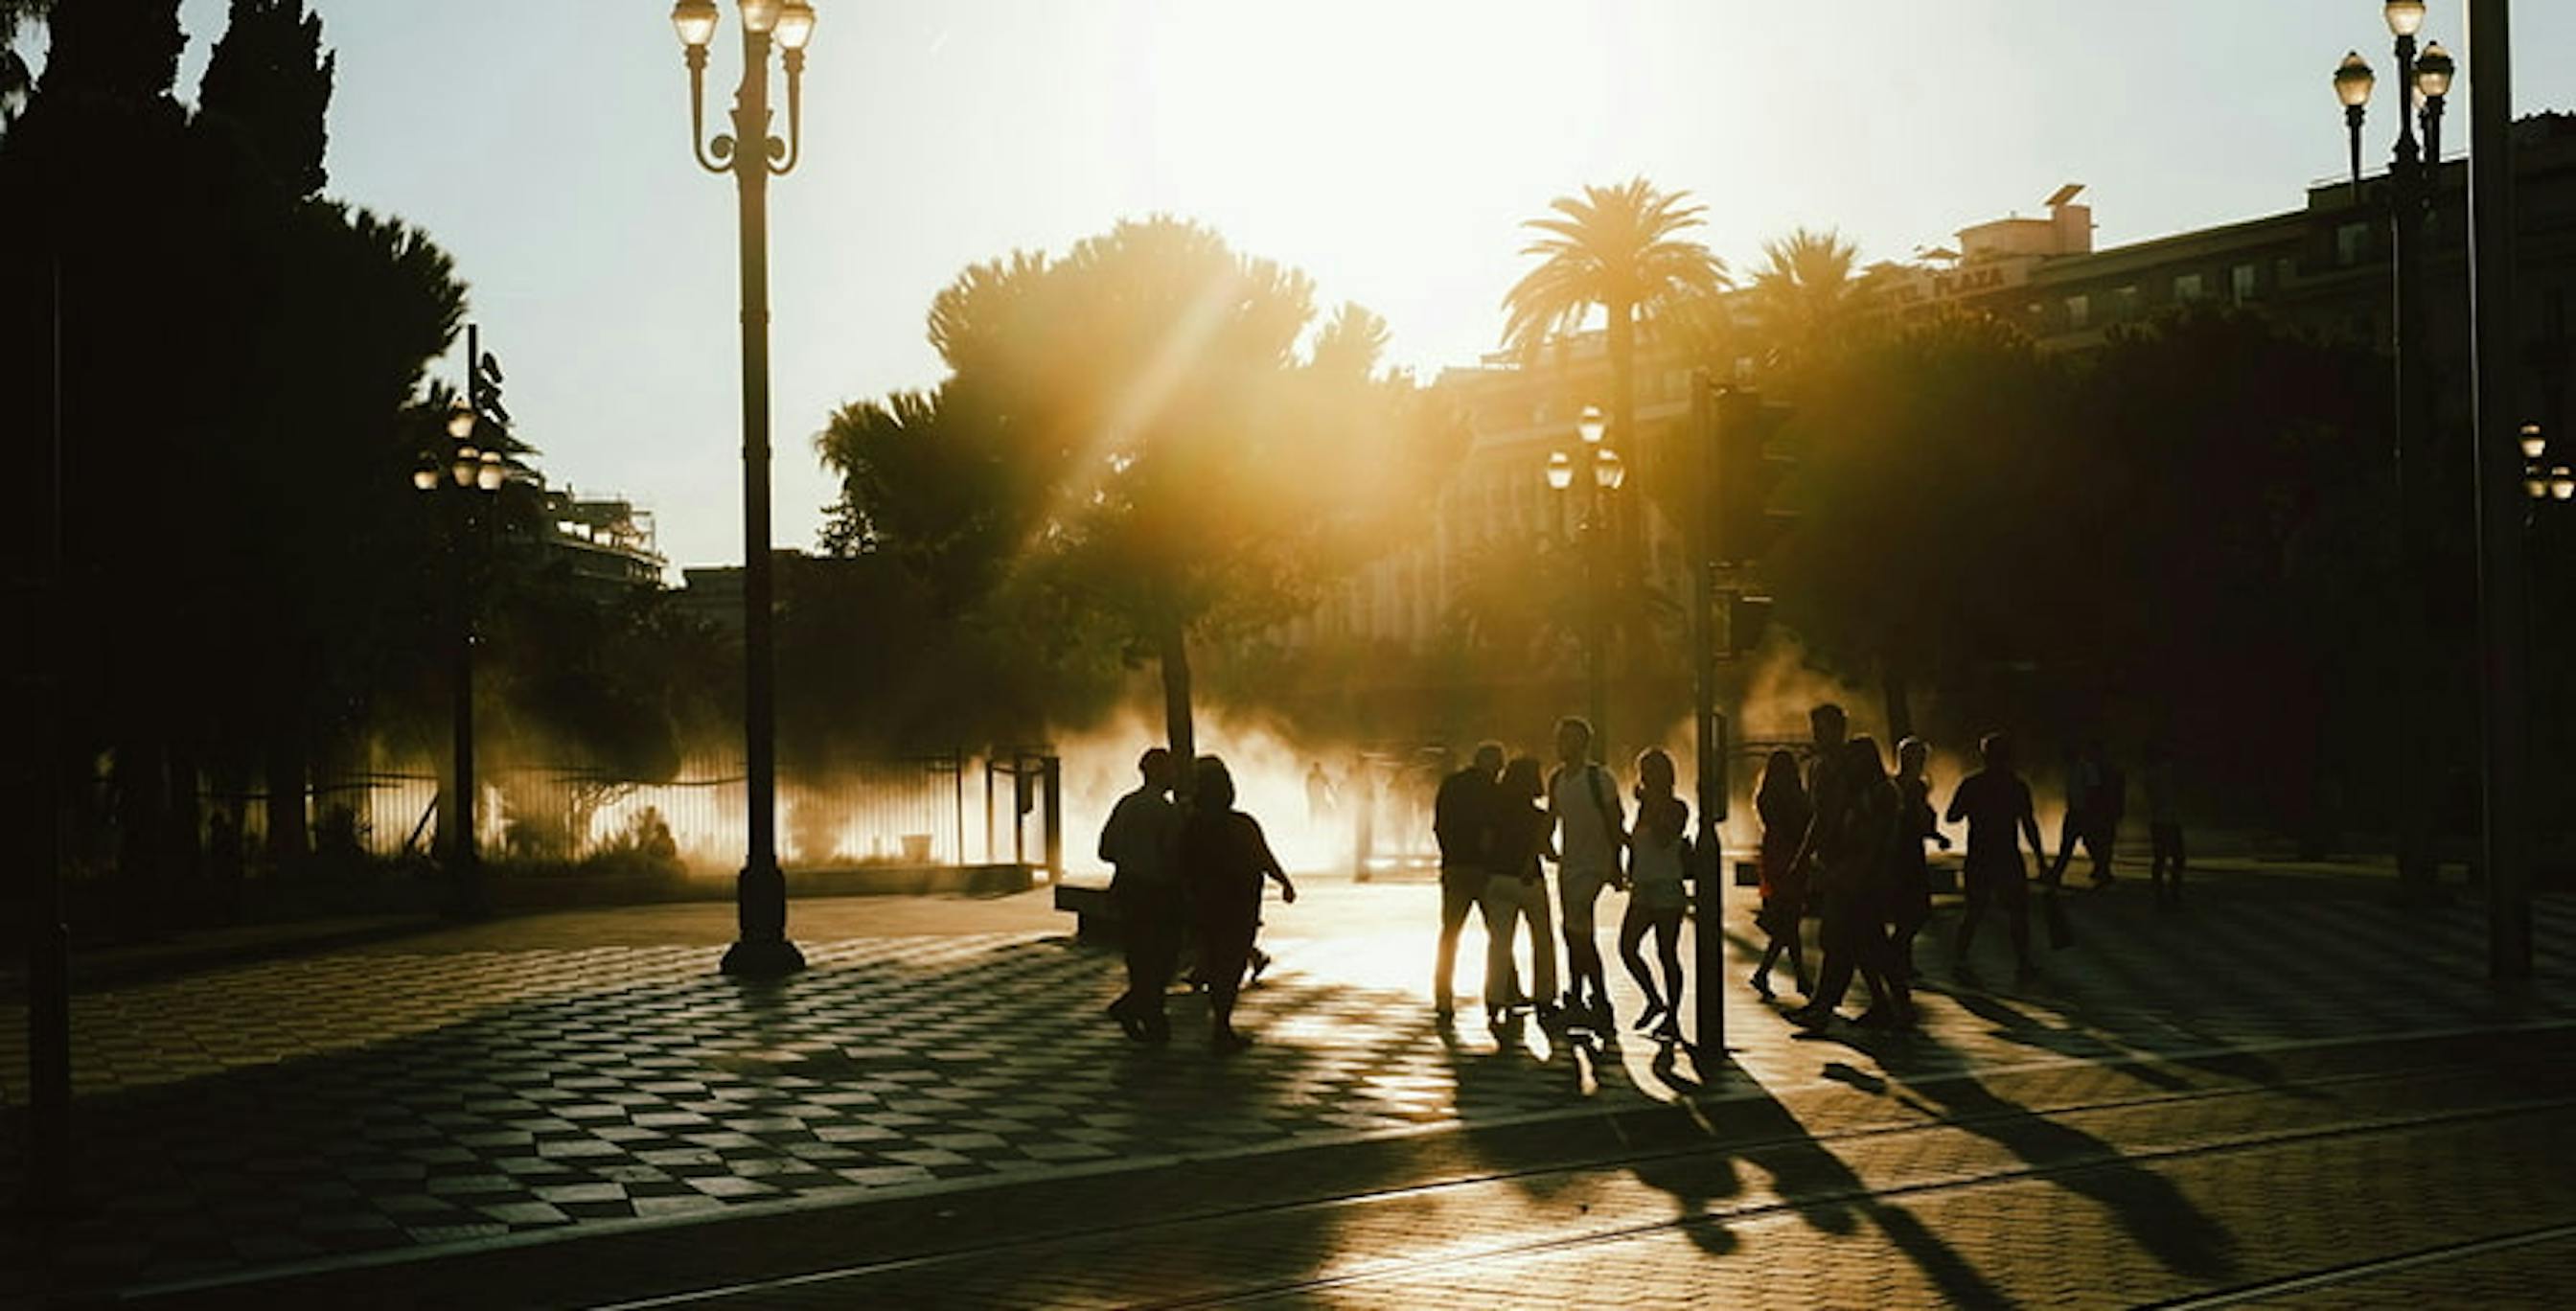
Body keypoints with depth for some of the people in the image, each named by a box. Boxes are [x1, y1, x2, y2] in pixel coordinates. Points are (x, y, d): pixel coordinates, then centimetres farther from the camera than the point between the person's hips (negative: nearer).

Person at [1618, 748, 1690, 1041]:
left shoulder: (1677, 808, -6)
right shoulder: (1645, 806, 14)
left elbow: (1664, 840, -21)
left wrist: (1653, 808, -18)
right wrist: (1629, 874, 16)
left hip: (1667, 888, -7)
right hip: (1642, 889, 7)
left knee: (1667, 953, -4)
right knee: (1627, 946, 0)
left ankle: (1672, 1018, 3)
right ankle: (1655, 1001, 16)